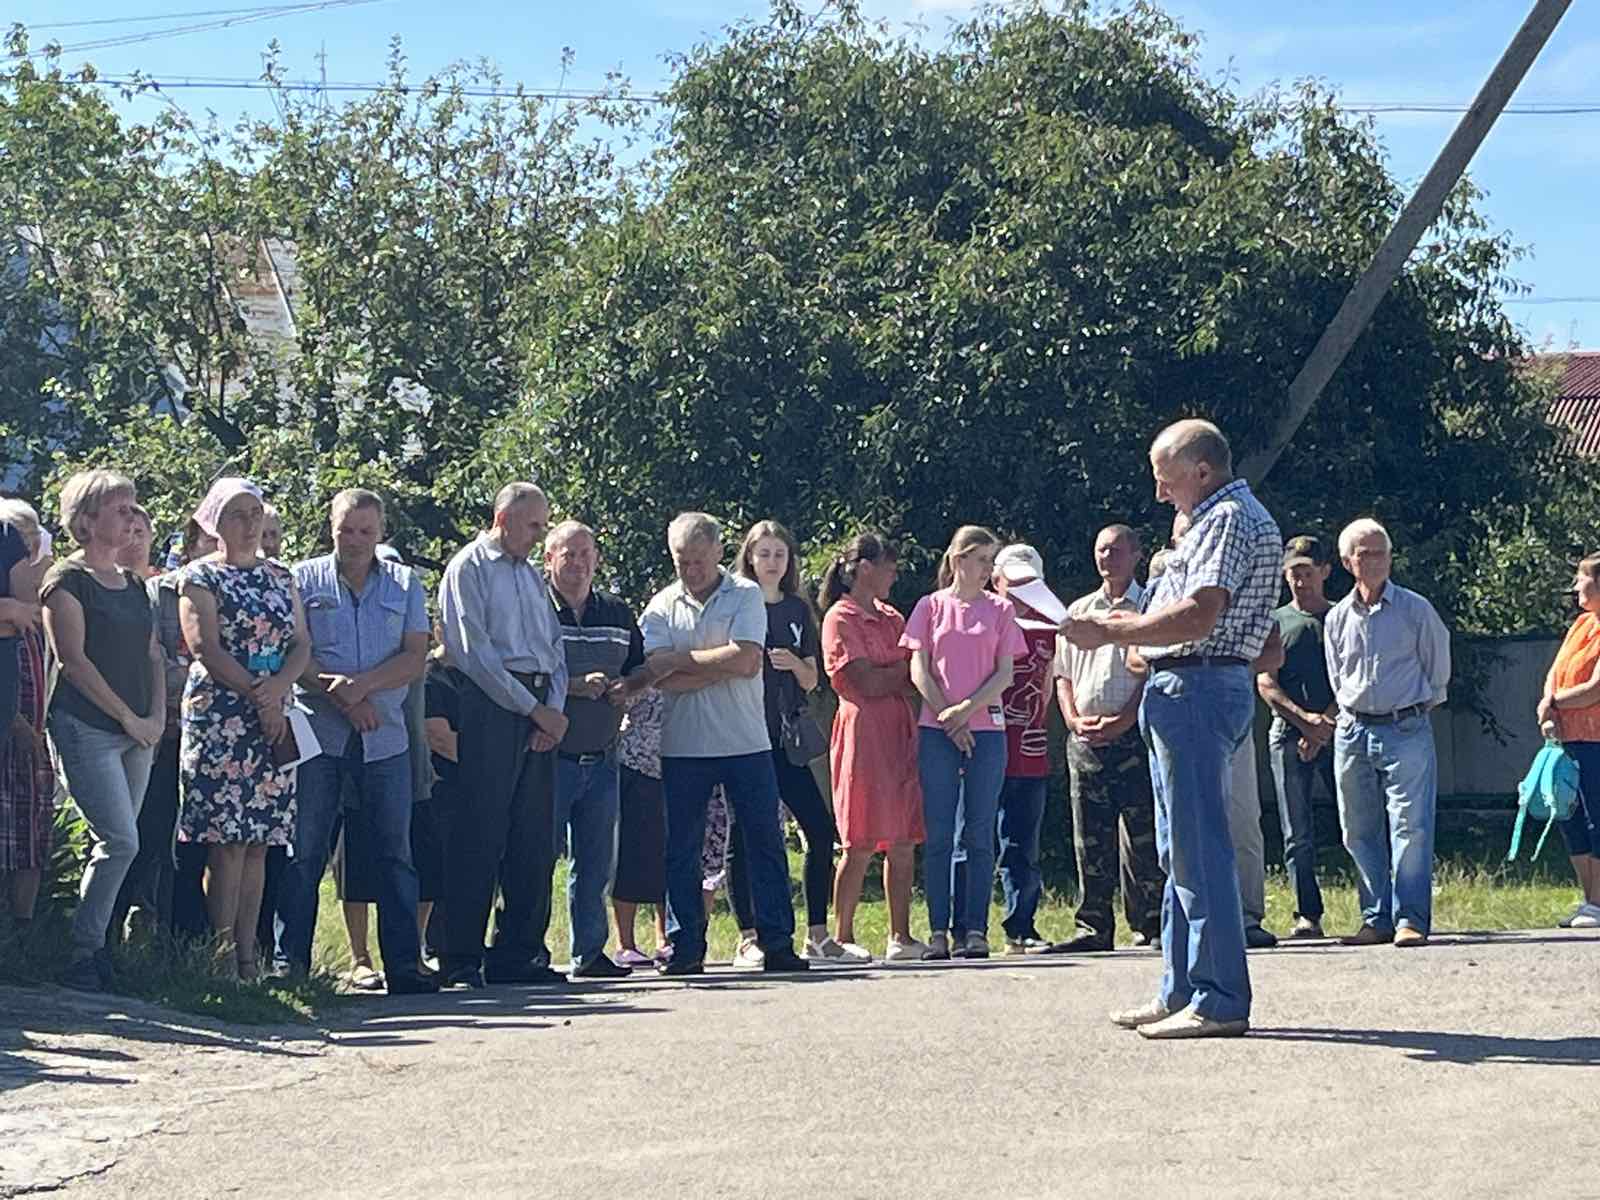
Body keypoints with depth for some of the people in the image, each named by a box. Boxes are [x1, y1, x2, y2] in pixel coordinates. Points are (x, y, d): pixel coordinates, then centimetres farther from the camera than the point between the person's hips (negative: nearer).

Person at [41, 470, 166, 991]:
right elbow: (73, 660, -11)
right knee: (121, 842, -15)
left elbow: (153, 655, 18)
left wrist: (157, 717, 2)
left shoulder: (133, 585, 18)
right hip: (86, 728, -7)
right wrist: (127, 717, -11)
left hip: (137, 734, 7)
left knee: (114, 846, 4)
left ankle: (91, 950, 8)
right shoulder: (66, 580, -4)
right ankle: (84, 955, -8)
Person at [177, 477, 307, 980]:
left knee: (259, 841, 3)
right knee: (227, 841, -11)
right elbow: (206, 648, -9)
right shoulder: (201, 577, 1)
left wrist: (277, 686, -10)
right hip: (220, 717, -5)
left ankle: (247, 957, 5)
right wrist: (259, 697, -13)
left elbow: (302, 644, 9)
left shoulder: (282, 577, 17)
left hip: (276, 721, 5)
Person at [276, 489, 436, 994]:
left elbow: (415, 659, 2)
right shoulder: (305, 580, 6)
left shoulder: (404, 584, 11)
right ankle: (289, 961, 2)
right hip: (317, 734, -2)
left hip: (385, 738, 2)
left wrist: (362, 684, -14)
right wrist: (343, 697, -15)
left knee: (394, 852, 3)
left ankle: (403, 962, 6)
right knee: (304, 851, -2)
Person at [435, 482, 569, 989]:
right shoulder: (469, 568, -1)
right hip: (491, 705, -7)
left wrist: (556, 709, 2)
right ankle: (462, 961, -6)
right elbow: (475, 652, -10)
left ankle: (516, 955, 11)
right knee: (479, 836, -9)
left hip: (540, 711, 7)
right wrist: (535, 709, -11)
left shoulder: (533, 576, 22)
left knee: (534, 839, 5)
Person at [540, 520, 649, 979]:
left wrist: (627, 687, -3)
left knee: (596, 862, 9)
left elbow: (643, 668, 19)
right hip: (549, 756, -5)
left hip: (601, 759, 5)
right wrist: (575, 686, -22)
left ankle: (589, 952, 16)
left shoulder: (617, 612, 13)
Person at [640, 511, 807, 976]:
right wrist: (723, 664, -12)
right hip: (683, 746, 1)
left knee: (765, 842, 1)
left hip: (747, 743, -1)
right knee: (681, 849, 3)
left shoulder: (745, 596, 1)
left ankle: (777, 943, 6)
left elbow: (744, 658, -14)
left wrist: (683, 659, -6)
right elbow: (662, 677, -9)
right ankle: (686, 948, 11)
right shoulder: (661, 607, 5)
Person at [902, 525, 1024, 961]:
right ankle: (938, 932, 1)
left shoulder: (1000, 610, 9)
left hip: (986, 729, 1)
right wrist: (949, 718, -6)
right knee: (939, 835, -1)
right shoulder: (931, 606, 7)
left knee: (979, 835, 0)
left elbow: (1005, 674, 3)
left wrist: (968, 708, -10)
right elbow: (919, 671, 2)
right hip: (937, 730, -1)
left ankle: (976, 930, 1)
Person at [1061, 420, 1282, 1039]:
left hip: (1197, 687, -11)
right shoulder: (1223, 518, 22)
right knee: (1181, 849, 13)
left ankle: (1220, 1000, -10)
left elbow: (1199, 616, -23)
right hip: (1188, 691, 11)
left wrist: (1110, 633, -16)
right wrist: (1132, 625, 17)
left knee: (1198, 846, -11)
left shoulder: (1228, 519, -11)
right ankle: (1181, 992, 18)